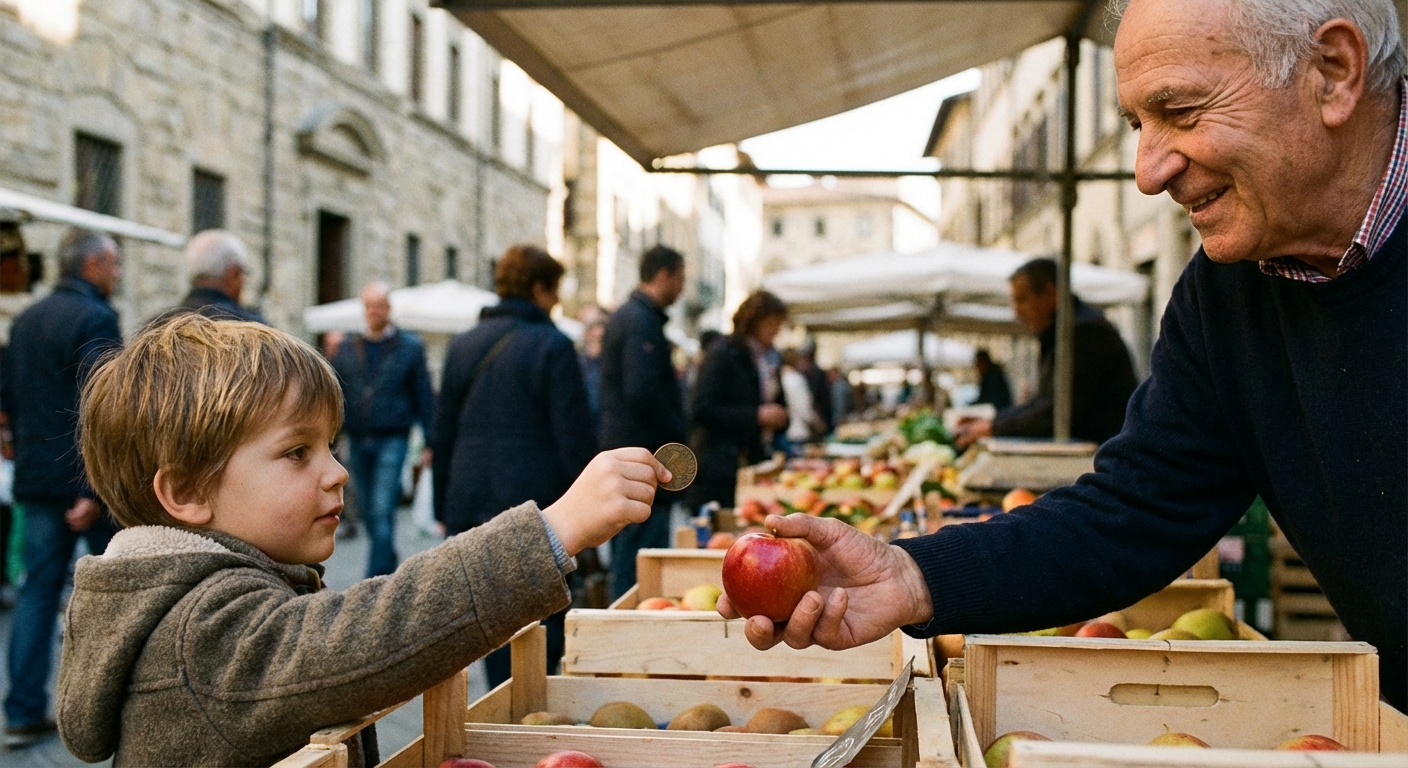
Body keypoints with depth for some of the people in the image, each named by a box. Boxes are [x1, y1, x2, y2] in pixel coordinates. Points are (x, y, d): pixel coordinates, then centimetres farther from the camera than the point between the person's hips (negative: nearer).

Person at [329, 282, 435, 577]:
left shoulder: (410, 347, 2)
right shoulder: (347, 348, 10)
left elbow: (424, 396, 2)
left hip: (392, 440, -4)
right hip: (358, 441, 4)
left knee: (382, 511, -10)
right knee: (367, 511, 9)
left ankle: (377, 577, -9)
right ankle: (388, 564, 27)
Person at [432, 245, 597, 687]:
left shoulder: (463, 345, 10)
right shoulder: (552, 347, -8)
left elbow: (443, 434, 13)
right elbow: (574, 438, -10)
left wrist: (445, 508, 19)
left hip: (470, 508, 6)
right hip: (536, 504, -5)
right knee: (544, 621, 2)